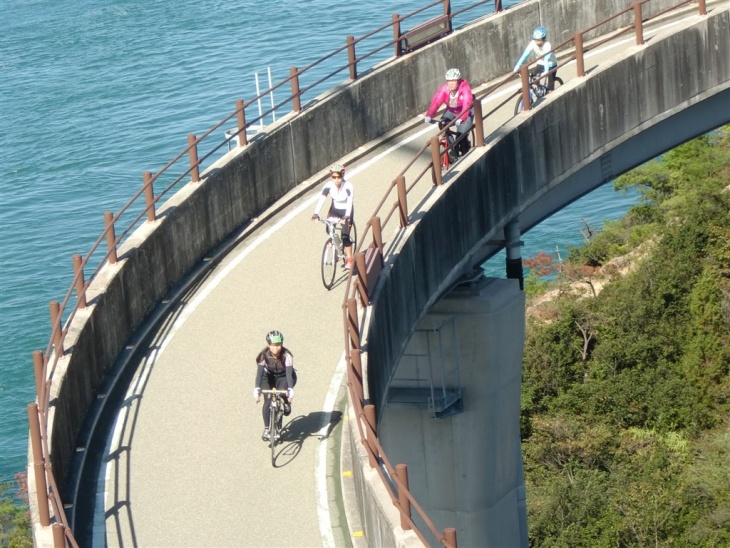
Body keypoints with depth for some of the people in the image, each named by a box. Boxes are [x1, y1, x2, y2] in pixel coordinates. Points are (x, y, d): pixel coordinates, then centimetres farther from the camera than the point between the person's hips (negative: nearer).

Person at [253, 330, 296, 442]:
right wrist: (257, 390, -48)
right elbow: (259, 372, -35)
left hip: (283, 377, -1)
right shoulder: (264, 355, -27)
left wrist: (290, 390, -49)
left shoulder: (286, 355, -30)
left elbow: (289, 373, -37)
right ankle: (266, 429, -4)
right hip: (269, 377, 1)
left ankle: (286, 403, 6)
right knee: (268, 402, -17)